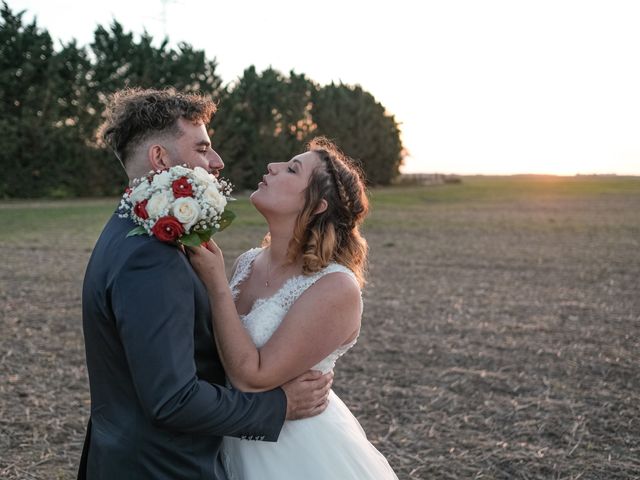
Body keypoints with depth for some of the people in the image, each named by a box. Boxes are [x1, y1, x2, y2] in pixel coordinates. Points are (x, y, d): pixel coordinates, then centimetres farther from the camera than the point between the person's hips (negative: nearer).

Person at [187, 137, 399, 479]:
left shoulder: (335, 287, -24)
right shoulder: (248, 262, -3)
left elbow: (251, 376, -25)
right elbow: (216, 349, 6)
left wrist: (216, 284, -23)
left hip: (301, 452, -6)